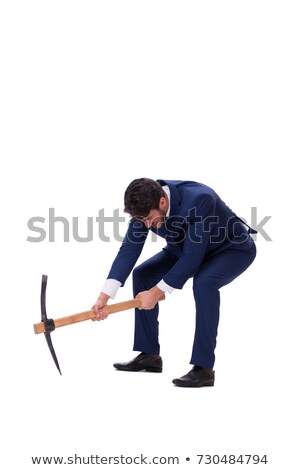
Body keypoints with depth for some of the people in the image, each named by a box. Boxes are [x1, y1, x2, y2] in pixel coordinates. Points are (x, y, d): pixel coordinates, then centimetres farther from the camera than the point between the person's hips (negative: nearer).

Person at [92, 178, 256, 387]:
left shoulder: (199, 200, -40)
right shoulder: (146, 205, -20)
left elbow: (192, 258, -36)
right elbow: (129, 248, -21)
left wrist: (157, 292, -31)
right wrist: (105, 296, -29)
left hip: (234, 248, -7)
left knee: (204, 282, -35)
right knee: (142, 274, -2)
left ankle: (204, 368, -25)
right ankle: (149, 355, 7)